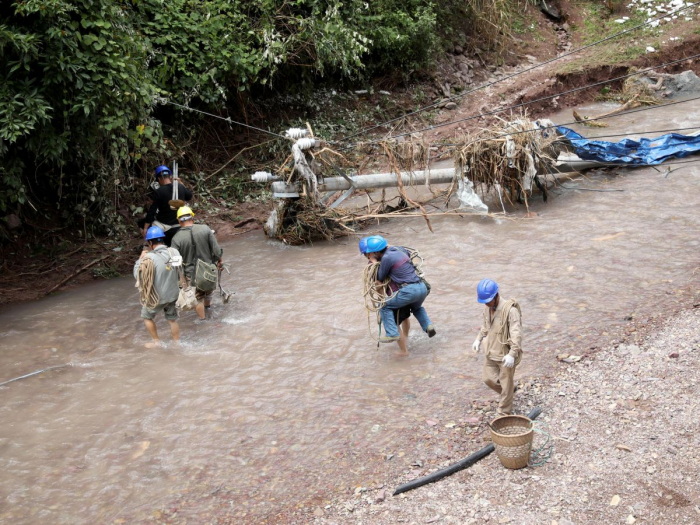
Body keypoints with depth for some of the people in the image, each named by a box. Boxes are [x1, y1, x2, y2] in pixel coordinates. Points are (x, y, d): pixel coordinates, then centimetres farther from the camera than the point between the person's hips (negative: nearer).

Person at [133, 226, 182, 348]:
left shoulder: (149, 258, -25)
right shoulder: (174, 253, -12)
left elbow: (137, 275, -13)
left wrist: (141, 259, -1)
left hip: (157, 297, -4)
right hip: (173, 294, 4)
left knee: (147, 317, 23)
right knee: (172, 319, 22)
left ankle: (156, 342, 31)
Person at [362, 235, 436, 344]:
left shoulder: (387, 257, -8)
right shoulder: (398, 250, 14)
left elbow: (380, 278, 1)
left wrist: (374, 262, 10)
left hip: (409, 290, -8)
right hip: (422, 287, 8)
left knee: (384, 306, 7)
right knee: (417, 307, 37)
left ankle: (392, 334, 0)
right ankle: (428, 326, 18)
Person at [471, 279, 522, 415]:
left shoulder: (510, 310, -24)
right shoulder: (488, 308, 1)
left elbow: (516, 334, -28)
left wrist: (512, 354, -35)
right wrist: (478, 339, 7)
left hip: (506, 354, -7)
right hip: (491, 352, 8)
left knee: (506, 384, 7)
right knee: (488, 379, 16)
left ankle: (504, 412, 23)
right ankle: (510, 388, 43)